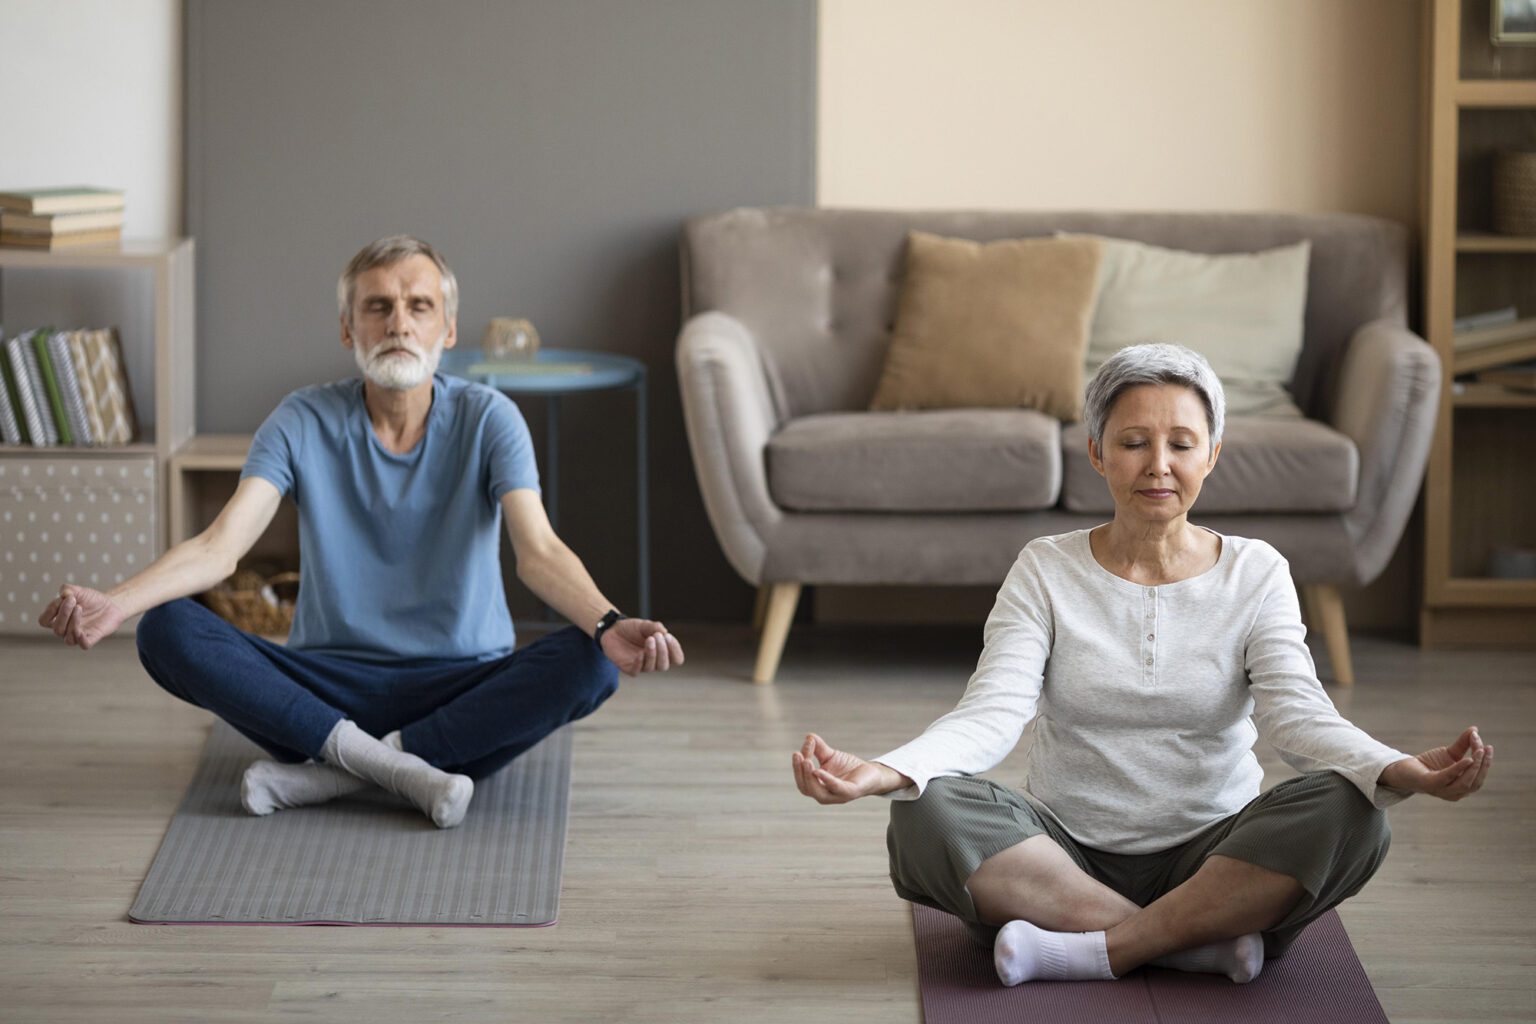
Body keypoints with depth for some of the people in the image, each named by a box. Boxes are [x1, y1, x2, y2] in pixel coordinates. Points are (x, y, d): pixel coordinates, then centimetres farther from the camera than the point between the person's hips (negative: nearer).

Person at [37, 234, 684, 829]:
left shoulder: (487, 420, -5)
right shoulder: (304, 424, -3)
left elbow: (538, 551, -19)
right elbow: (220, 546, -14)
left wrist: (607, 625, -41)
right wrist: (114, 603, -34)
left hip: (462, 686, 0)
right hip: (327, 686, 1)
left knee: (589, 665, -31)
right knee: (165, 632, -23)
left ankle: (333, 771, -26)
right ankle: (398, 767, -28)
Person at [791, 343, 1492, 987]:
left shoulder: (1256, 574, 2)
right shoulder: (1046, 571, 2)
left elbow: (1296, 713, -12)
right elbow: (993, 712, -12)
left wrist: (1398, 772, -35)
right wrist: (884, 771, -34)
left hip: (1212, 857, 0)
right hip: (1070, 856, 0)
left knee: (1346, 809, -29)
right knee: (927, 814, -29)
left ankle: (1097, 951, -25)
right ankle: (1199, 940, -24)